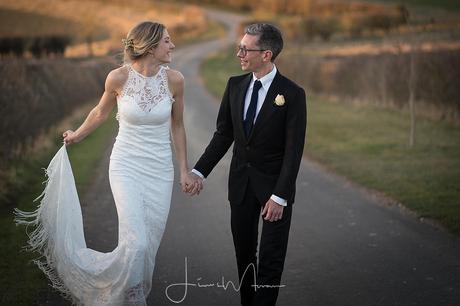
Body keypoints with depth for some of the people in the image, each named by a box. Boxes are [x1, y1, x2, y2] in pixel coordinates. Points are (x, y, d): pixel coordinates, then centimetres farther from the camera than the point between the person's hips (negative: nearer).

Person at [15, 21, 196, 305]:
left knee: (149, 245, 4)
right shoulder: (118, 77, -11)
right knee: (136, 242, -16)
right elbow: (101, 112, 10)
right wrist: (77, 135, 25)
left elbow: (177, 126, 7)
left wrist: (185, 170, 9)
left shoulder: (174, 79, -7)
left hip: (160, 171, 2)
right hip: (126, 167, -2)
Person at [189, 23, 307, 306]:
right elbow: (224, 135, 6)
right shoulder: (235, 86, 0)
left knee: (271, 260, 2)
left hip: (275, 186, -5)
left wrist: (280, 196, -20)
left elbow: (294, 150, -16)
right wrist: (200, 172, -3)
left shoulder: (292, 94, -15)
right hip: (241, 183, 5)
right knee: (244, 255, 14)